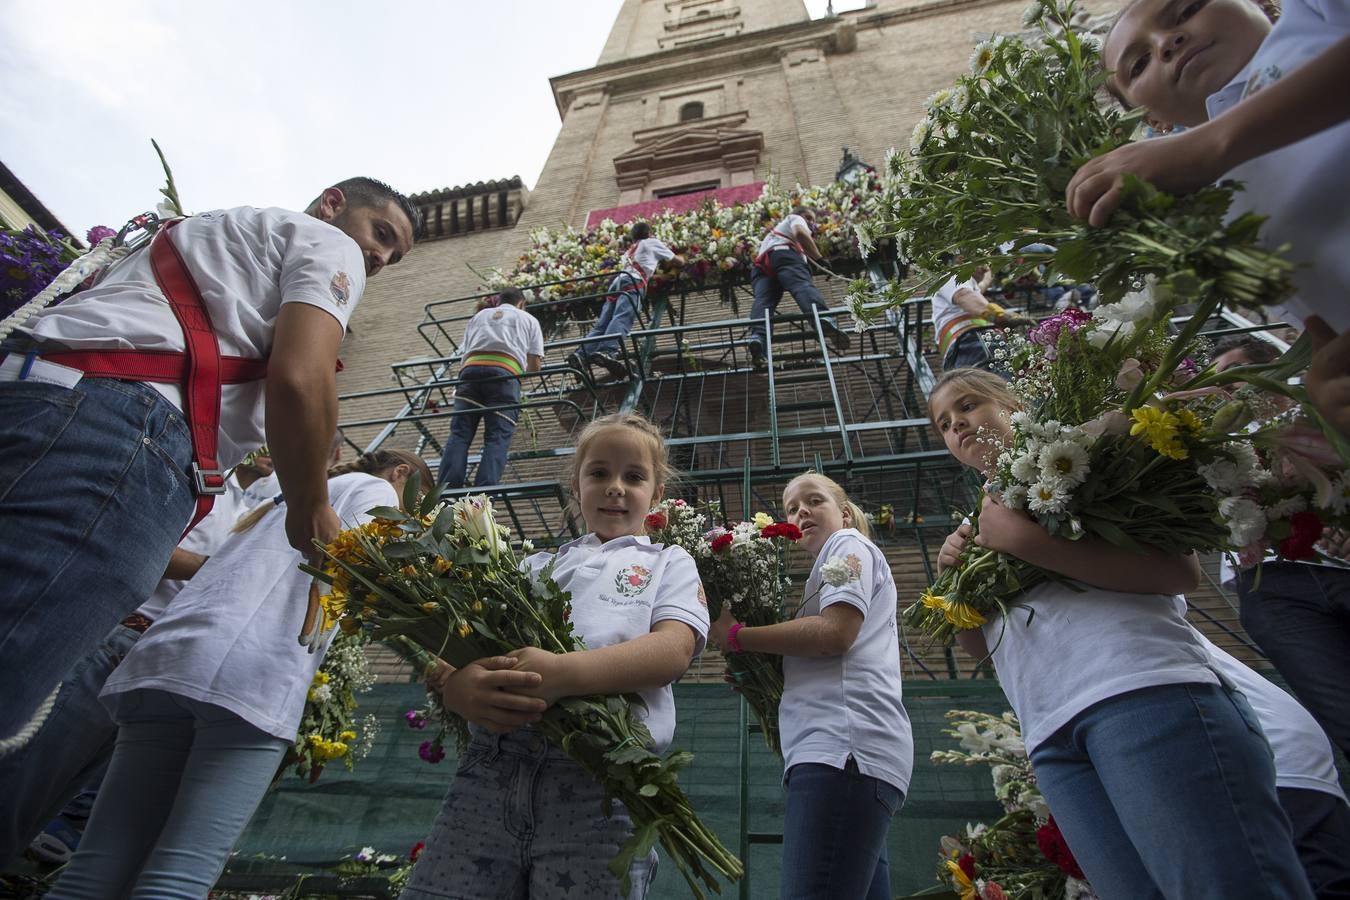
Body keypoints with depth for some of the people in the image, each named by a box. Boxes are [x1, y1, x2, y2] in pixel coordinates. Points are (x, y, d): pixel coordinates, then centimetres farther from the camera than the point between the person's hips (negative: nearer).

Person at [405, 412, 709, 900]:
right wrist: (466, 686, -13)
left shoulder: (668, 563, 14)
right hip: (491, 768, 3)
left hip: (605, 777, -3)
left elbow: (673, 649, -5)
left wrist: (565, 672, -22)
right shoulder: (536, 563, 23)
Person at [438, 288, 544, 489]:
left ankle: (446, 490, -12)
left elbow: (464, 353, 23)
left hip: (471, 368, 3)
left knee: (459, 434, -1)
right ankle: (483, 493, -20)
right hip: (506, 372, -2)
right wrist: (525, 373, 37)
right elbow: (535, 363, 17)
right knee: (498, 437, -7)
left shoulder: (479, 315, 34)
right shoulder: (528, 319, 28)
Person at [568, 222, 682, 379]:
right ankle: (607, 352, -50)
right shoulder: (653, 243, 26)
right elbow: (678, 262, 31)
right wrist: (680, 257, 54)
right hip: (633, 283, -6)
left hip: (617, 281, 6)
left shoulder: (630, 250, 40)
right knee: (621, 319, -27)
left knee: (602, 324, -6)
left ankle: (581, 354, -25)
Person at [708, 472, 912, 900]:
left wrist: (736, 636, -5)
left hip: (845, 745, -10)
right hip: (840, 748, 10)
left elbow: (835, 633, -11)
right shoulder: (832, 562, 35)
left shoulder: (849, 544, 8)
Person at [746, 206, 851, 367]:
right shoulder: (795, 218, 26)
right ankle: (824, 319, -58)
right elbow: (800, 233, 2)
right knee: (803, 286, -29)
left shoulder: (777, 229, 50)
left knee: (763, 300, -20)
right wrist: (820, 259, 3)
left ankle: (757, 336, -49)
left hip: (761, 264, 6)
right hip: (783, 253, -6)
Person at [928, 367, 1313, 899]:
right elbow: (981, 645, 27)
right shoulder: (981, 516, 27)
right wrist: (955, 579, 7)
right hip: (1053, 735, 5)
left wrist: (1028, 542, -12)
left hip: (1143, 692, -5)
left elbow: (1182, 570, -6)